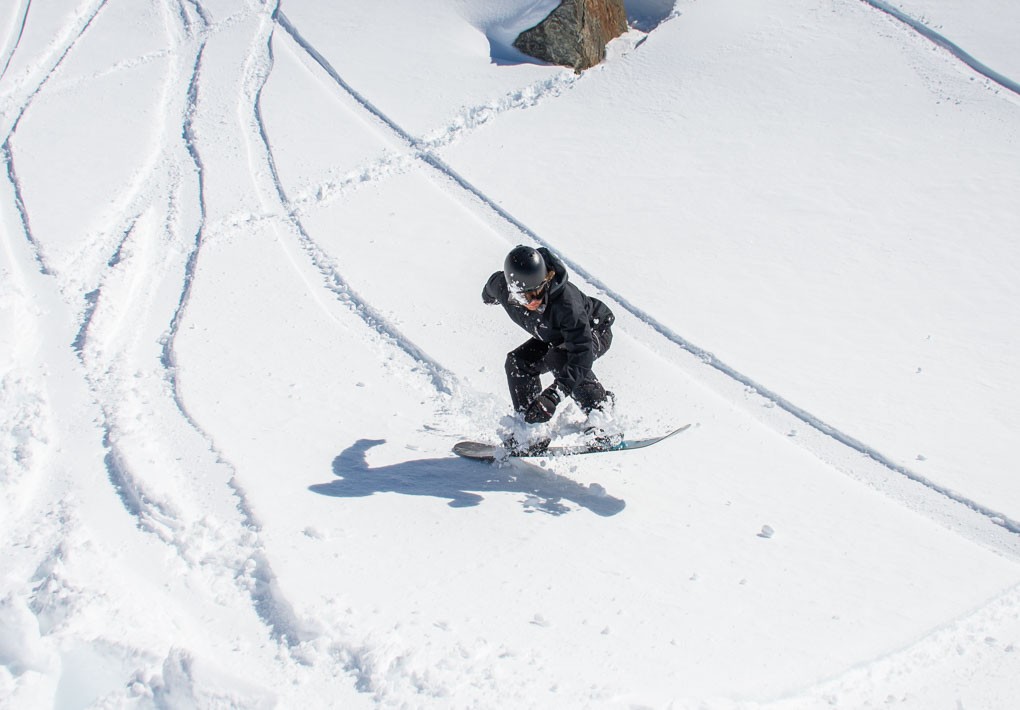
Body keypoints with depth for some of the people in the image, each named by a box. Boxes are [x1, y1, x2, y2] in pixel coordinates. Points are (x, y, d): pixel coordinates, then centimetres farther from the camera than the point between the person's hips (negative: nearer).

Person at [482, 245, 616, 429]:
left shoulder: (565, 301, -45)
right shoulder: (502, 288, -28)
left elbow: (581, 353, -49)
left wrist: (553, 395, -58)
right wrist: (489, 296, 27)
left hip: (594, 331, -6)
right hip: (554, 337, 7)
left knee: (560, 358, -33)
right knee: (517, 363, -7)